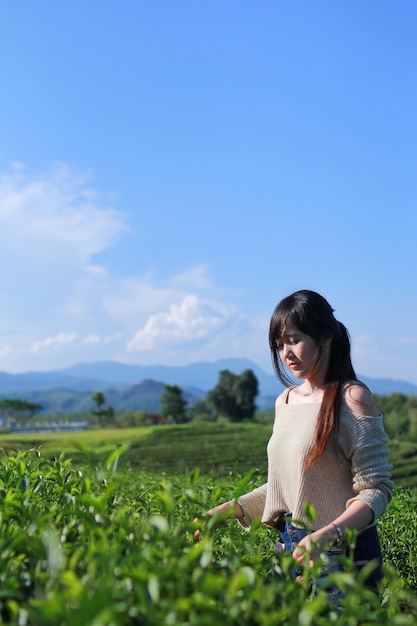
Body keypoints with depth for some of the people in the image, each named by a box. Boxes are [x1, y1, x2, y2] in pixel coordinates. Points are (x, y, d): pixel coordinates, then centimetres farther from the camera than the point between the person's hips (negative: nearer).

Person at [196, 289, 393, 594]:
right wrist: (227, 510, 5)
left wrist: (328, 534, -31)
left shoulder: (352, 398, -14)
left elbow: (376, 489, -16)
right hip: (291, 549, 6)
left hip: (342, 554, -6)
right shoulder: (285, 402, 7)